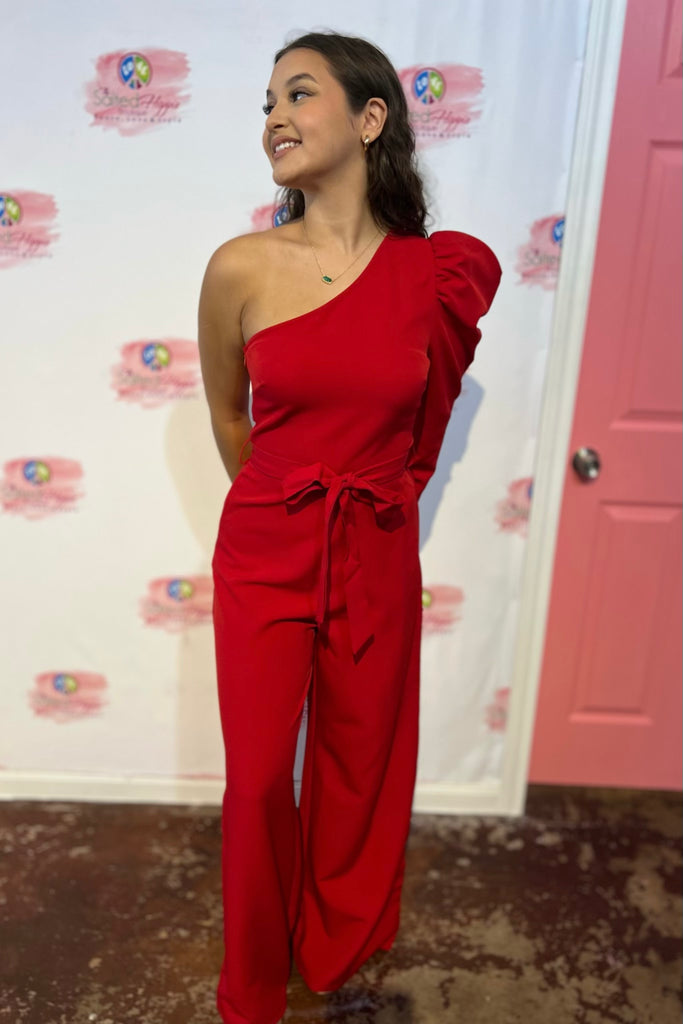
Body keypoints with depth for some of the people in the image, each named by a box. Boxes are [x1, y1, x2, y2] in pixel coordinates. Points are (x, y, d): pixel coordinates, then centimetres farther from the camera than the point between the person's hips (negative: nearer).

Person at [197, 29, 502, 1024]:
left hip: (379, 557, 1)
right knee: (258, 779, 10)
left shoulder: (442, 272, -6)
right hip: (264, 552, -1)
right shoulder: (240, 267, -9)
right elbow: (227, 417, 5)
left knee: (360, 766, 17)